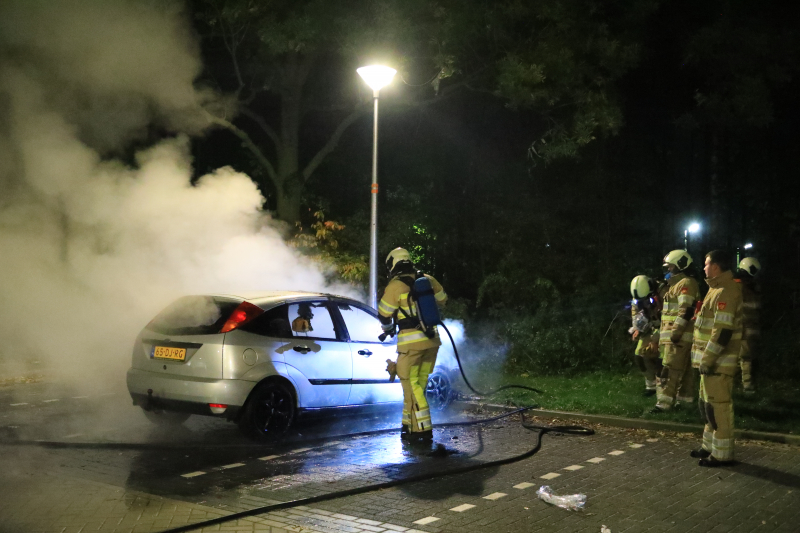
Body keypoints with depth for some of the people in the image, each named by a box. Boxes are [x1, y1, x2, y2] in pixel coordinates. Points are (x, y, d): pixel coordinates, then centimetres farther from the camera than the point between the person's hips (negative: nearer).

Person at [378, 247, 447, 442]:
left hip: (411, 342, -6)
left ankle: (423, 429, -5)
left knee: (411, 385, 0)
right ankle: (410, 425, 21)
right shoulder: (428, 280, 8)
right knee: (418, 384, 15)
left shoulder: (396, 285, -9)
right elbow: (443, 300, 23)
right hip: (432, 340, 6)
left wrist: (388, 329, 20)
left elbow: (383, 314, -2)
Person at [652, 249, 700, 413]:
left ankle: (665, 402, -16)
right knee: (684, 368, 15)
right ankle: (685, 397, 22)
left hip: (679, 336, -11)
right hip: (678, 335, 11)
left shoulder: (686, 283, -12)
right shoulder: (678, 283, 21)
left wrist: (676, 331, -26)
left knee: (670, 369, -13)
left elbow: (686, 311, -22)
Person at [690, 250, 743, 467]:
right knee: (708, 405, 17)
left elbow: (723, 331, -24)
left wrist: (708, 359, -23)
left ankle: (722, 454, -1)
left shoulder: (725, 292, -18)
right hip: (712, 360, 11)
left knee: (718, 406, -6)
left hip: (718, 362, -11)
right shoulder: (717, 289, 16)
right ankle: (710, 446, 26)